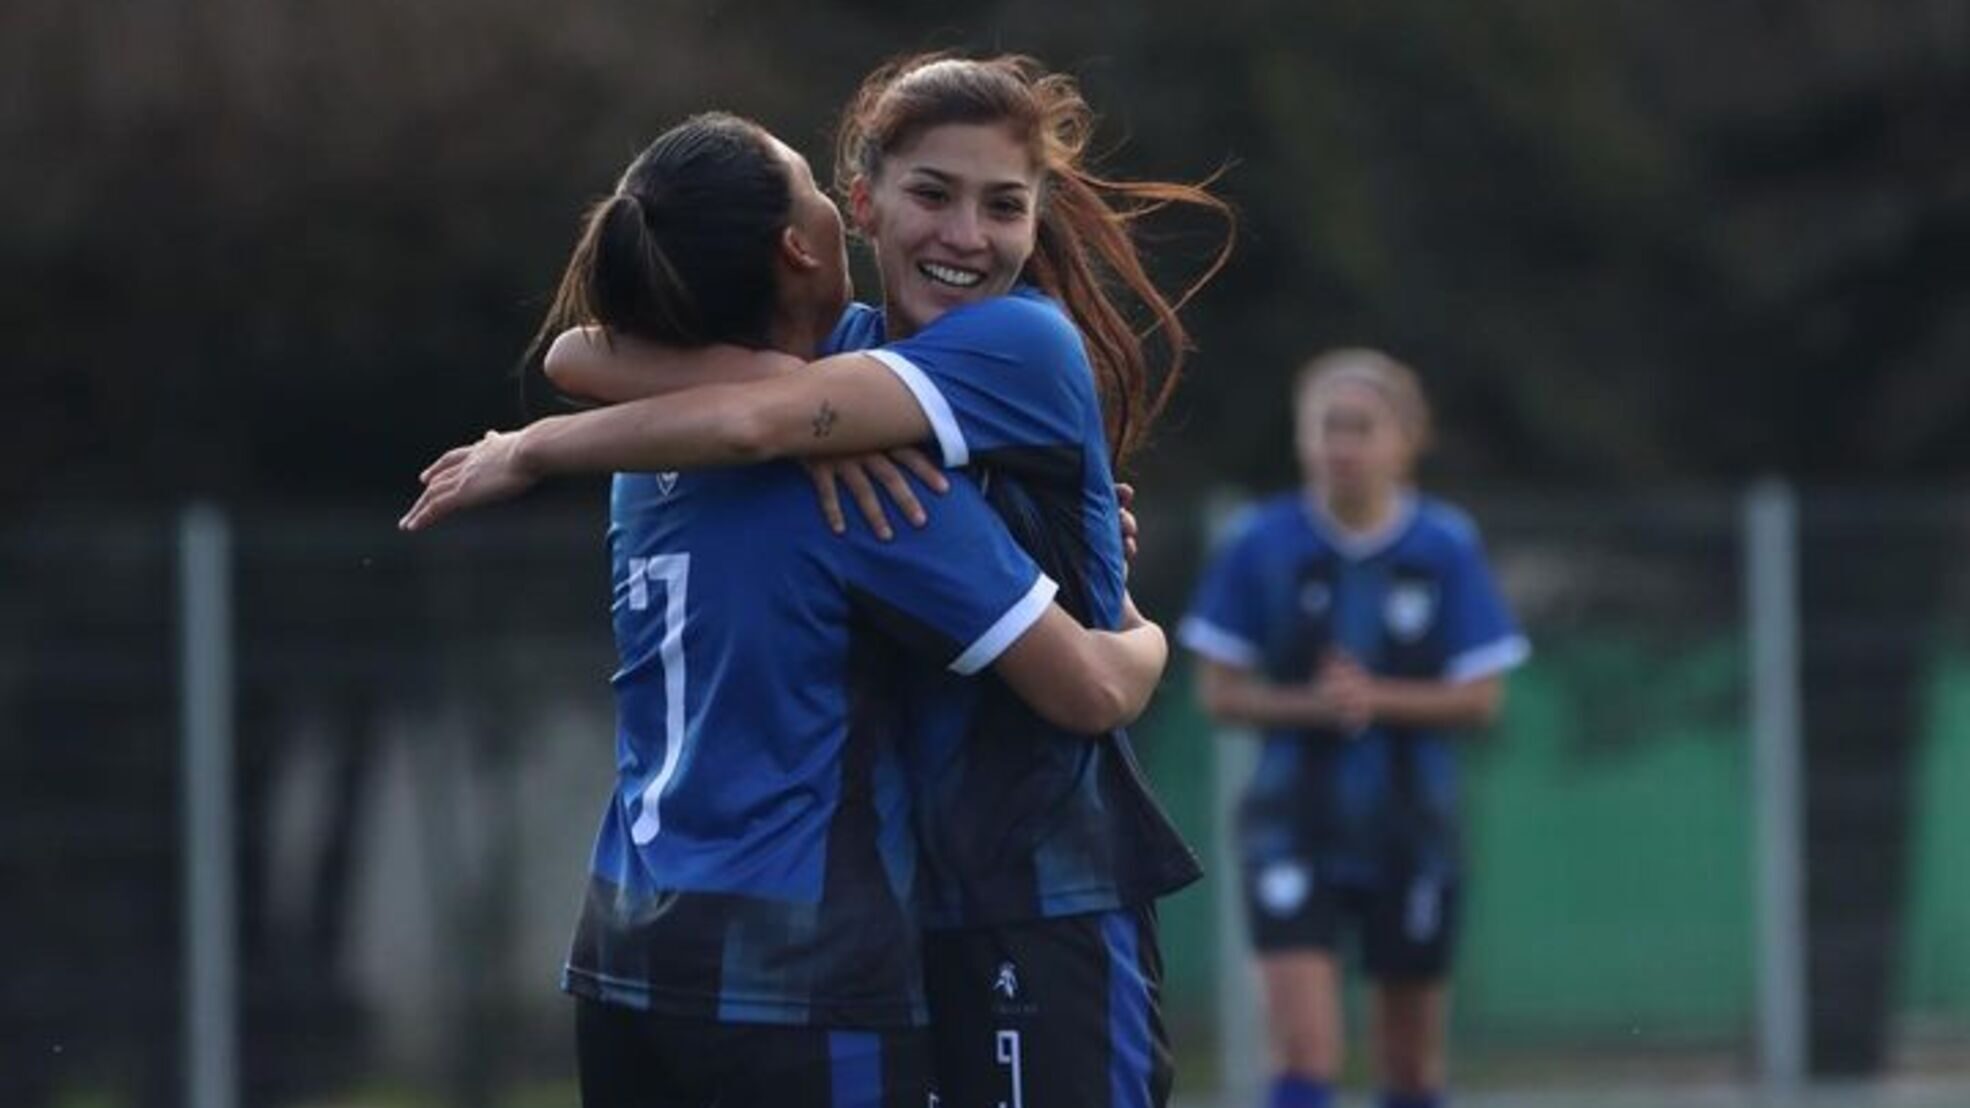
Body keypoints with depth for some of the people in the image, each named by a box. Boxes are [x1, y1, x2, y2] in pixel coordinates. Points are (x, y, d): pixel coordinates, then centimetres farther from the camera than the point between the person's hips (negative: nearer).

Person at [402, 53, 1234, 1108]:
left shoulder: (1025, 344, -11)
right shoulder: (843, 344, 11)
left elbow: (749, 424, -24)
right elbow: (582, 356, -1)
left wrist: (527, 453, -9)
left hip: (1040, 898, -7)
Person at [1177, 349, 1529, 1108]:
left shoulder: (1446, 547, -5)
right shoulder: (1263, 545, -6)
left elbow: (1480, 697, -4)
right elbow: (1219, 692, -2)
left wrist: (1377, 698, -19)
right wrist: (1308, 705, -20)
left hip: (1410, 826, 2)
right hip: (1296, 824, -1)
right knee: (1305, 1046, -15)